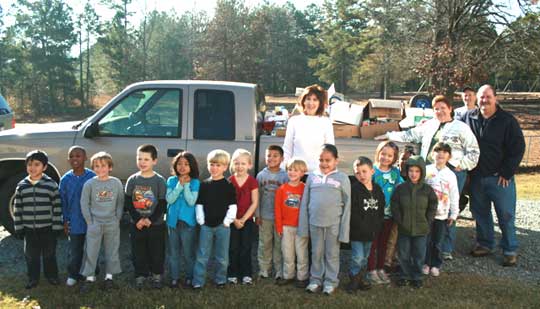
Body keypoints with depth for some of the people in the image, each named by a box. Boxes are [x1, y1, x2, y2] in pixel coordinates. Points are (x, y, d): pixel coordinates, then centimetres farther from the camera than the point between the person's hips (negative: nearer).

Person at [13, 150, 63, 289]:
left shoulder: (51, 185, -8)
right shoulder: (21, 186, 0)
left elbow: (57, 207, -6)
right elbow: (17, 209, 4)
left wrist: (57, 226, -7)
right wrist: (18, 228, 3)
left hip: (47, 228, -2)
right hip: (29, 229, 2)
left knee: (49, 254, 12)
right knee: (31, 255, 12)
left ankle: (51, 275, 29)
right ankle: (33, 278, 28)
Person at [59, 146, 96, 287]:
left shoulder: (92, 177, -8)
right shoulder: (65, 179, -3)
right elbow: (63, 202, 4)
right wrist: (65, 221, 3)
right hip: (74, 222, 1)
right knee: (75, 250, 9)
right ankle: (73, 275, 26)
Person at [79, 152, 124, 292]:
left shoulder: (117, 183, -2)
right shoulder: (89, 184, -5)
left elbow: (120, 203, 5)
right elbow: (84, 204, 0)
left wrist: (117, 219, 0)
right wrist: (90, 222, -3)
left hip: (112, 224, 1)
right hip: (95, 223, -1)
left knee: (112, 251, 8)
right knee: (91, 251, 2)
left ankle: (109, 276, 20)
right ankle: (89, 277, 13)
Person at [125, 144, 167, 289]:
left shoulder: (159, 180, -7)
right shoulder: (132, 180, 0)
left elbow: (163, 204, -8)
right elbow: (128, 202, -1)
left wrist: (151, 220, -15)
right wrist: (138, 219, -12)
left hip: (156, 225, -2)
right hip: (136, 224, 2)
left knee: (157, 253, 8)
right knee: (138, 253, 9)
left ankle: (157, 276, 26)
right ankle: (140, 276, 24)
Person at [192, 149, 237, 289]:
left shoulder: (228, 186, -2)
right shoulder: (204, 185, 6)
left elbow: (232, 206, -4)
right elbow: (199, 204, 7)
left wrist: (227, 221, -9)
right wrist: (200, 220, -1)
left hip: (222, 225, -2)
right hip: (206, 225, 2)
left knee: (222, 256, 8)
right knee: (202, 256, 4)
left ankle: (220, 280, 24)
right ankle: (198, 281, 11)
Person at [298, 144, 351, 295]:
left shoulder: (342, 178, -1)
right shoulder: (312, 177, 6)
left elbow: (347, 205, -2)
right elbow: (305, 202, 7)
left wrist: (344, 229, -6)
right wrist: (303, 226, 3)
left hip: (334, 223, -2)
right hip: (314, 222, 2)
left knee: (332, 253, 8)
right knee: (316, 252, 12)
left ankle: (330, 281, 20)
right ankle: (315, 279, 25)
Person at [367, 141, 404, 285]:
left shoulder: (395, 172, 2)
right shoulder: (373, 171, -9)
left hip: (388, 214, 4)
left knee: (383, 243, 15)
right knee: (373, 243, 4)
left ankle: (380, 269, 28)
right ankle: (371, 270, 16)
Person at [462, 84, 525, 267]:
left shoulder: (507, 120, -7)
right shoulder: (469, 118, 3)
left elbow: (518, 148, -8)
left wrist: (506, 172, -11)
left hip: (500, 178, -4)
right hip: (476, 176, 4)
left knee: (506, 215, 2)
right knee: (480, 213, 14)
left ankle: (510, 250, 14)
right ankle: (485, 244, 30)